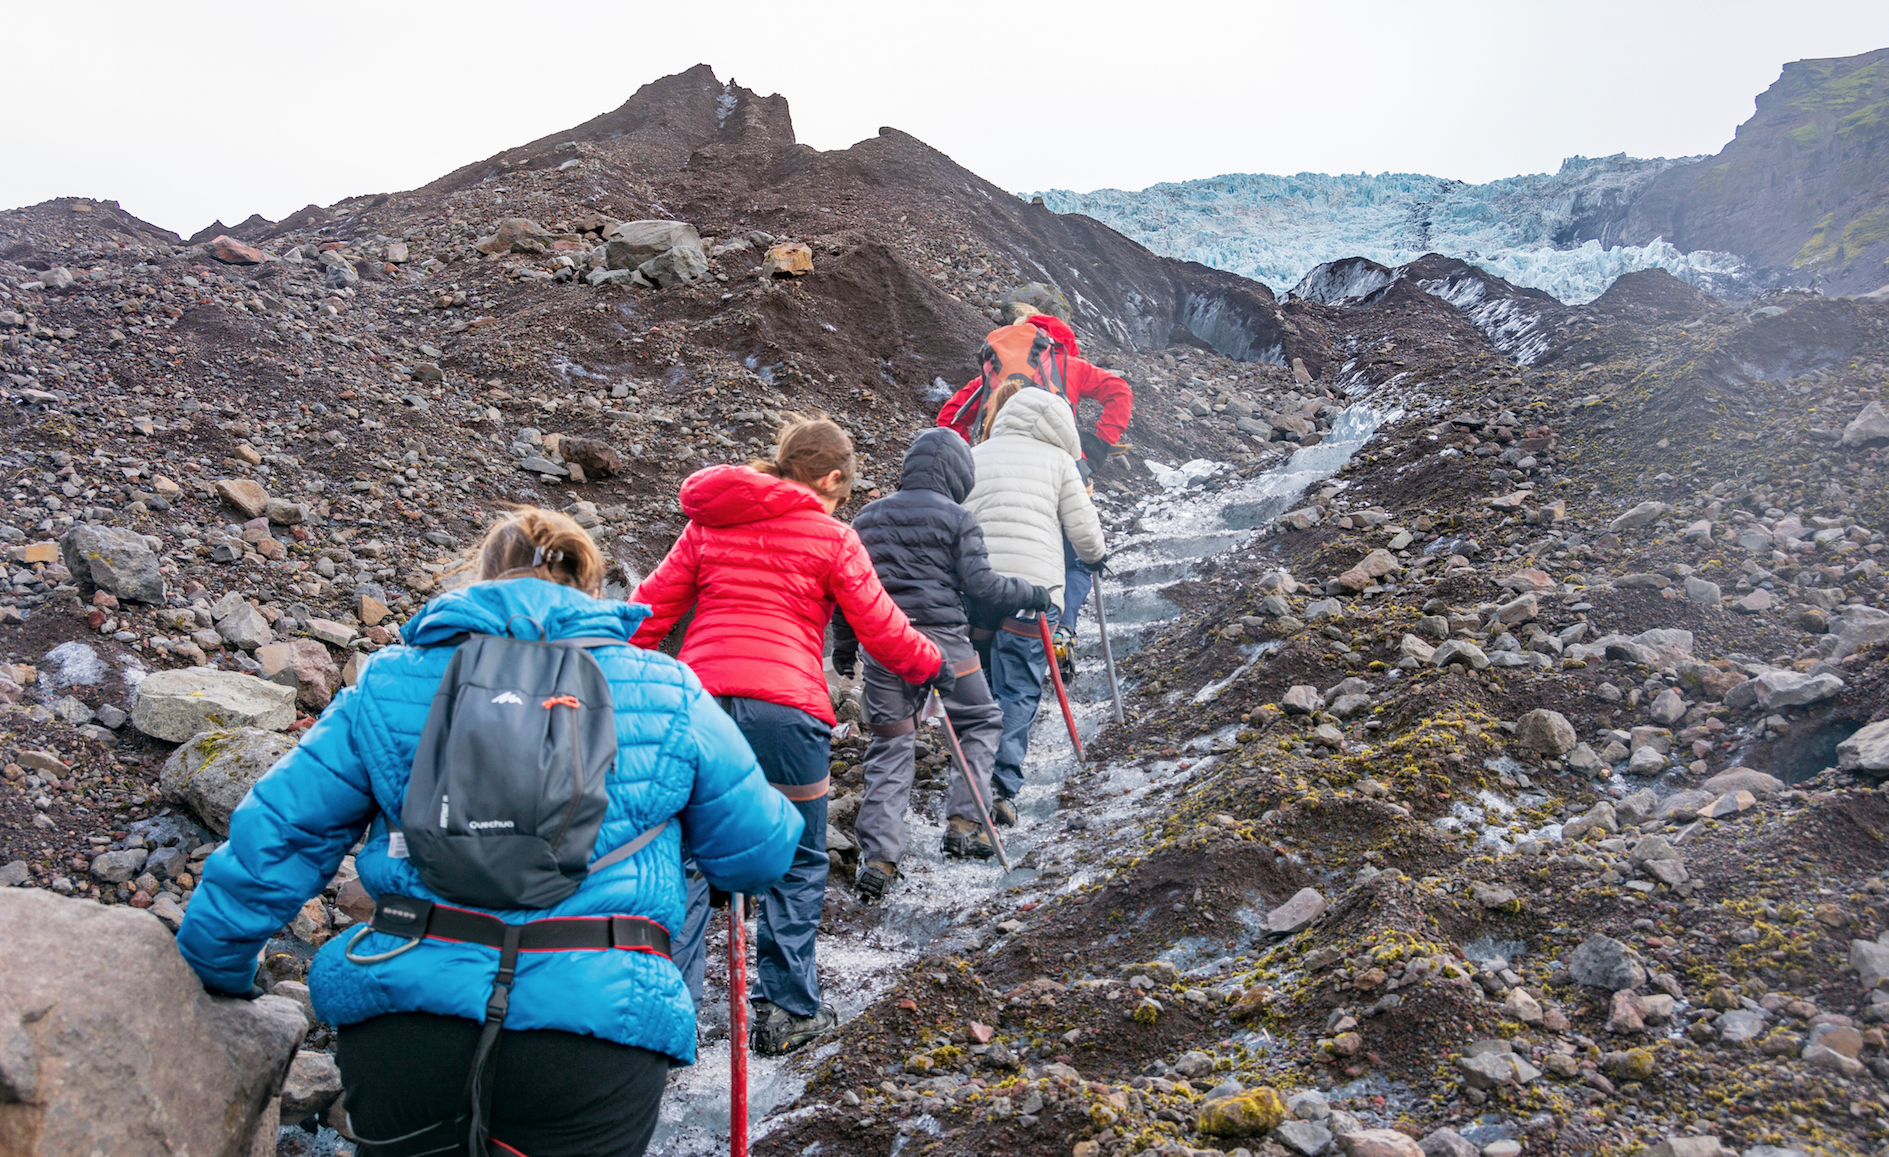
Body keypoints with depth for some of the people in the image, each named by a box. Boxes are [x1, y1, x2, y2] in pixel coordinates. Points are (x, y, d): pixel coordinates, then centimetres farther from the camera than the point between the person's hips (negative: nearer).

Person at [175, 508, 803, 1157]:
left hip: (404, 1015, 2)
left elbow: (275, 835, 11)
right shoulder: (669, 695, 5)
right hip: (595, 1025, -1)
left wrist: (215, 971, 26)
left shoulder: (389, 686, 8)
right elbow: (759, 852, 11)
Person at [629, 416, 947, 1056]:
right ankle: (787, 1010, 17)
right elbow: (881, 627, 9)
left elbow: (652, 607, 17)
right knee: (798, 863, 12)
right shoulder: (830, 536, 4)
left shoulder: (707, 524, 16)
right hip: (783, 706, -4)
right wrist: (932, 666, 26)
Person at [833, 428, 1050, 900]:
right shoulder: (958, 519, -2)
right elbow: (979, 582, -9)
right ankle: (964, 823, 8)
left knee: (890, 747, 10)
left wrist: (843, 645, 23)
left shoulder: (868, 518, 14)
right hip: (940, 641, -4)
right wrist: (1035, 595, 5)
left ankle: (878, 856, 2)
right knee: (982, 722, 17)